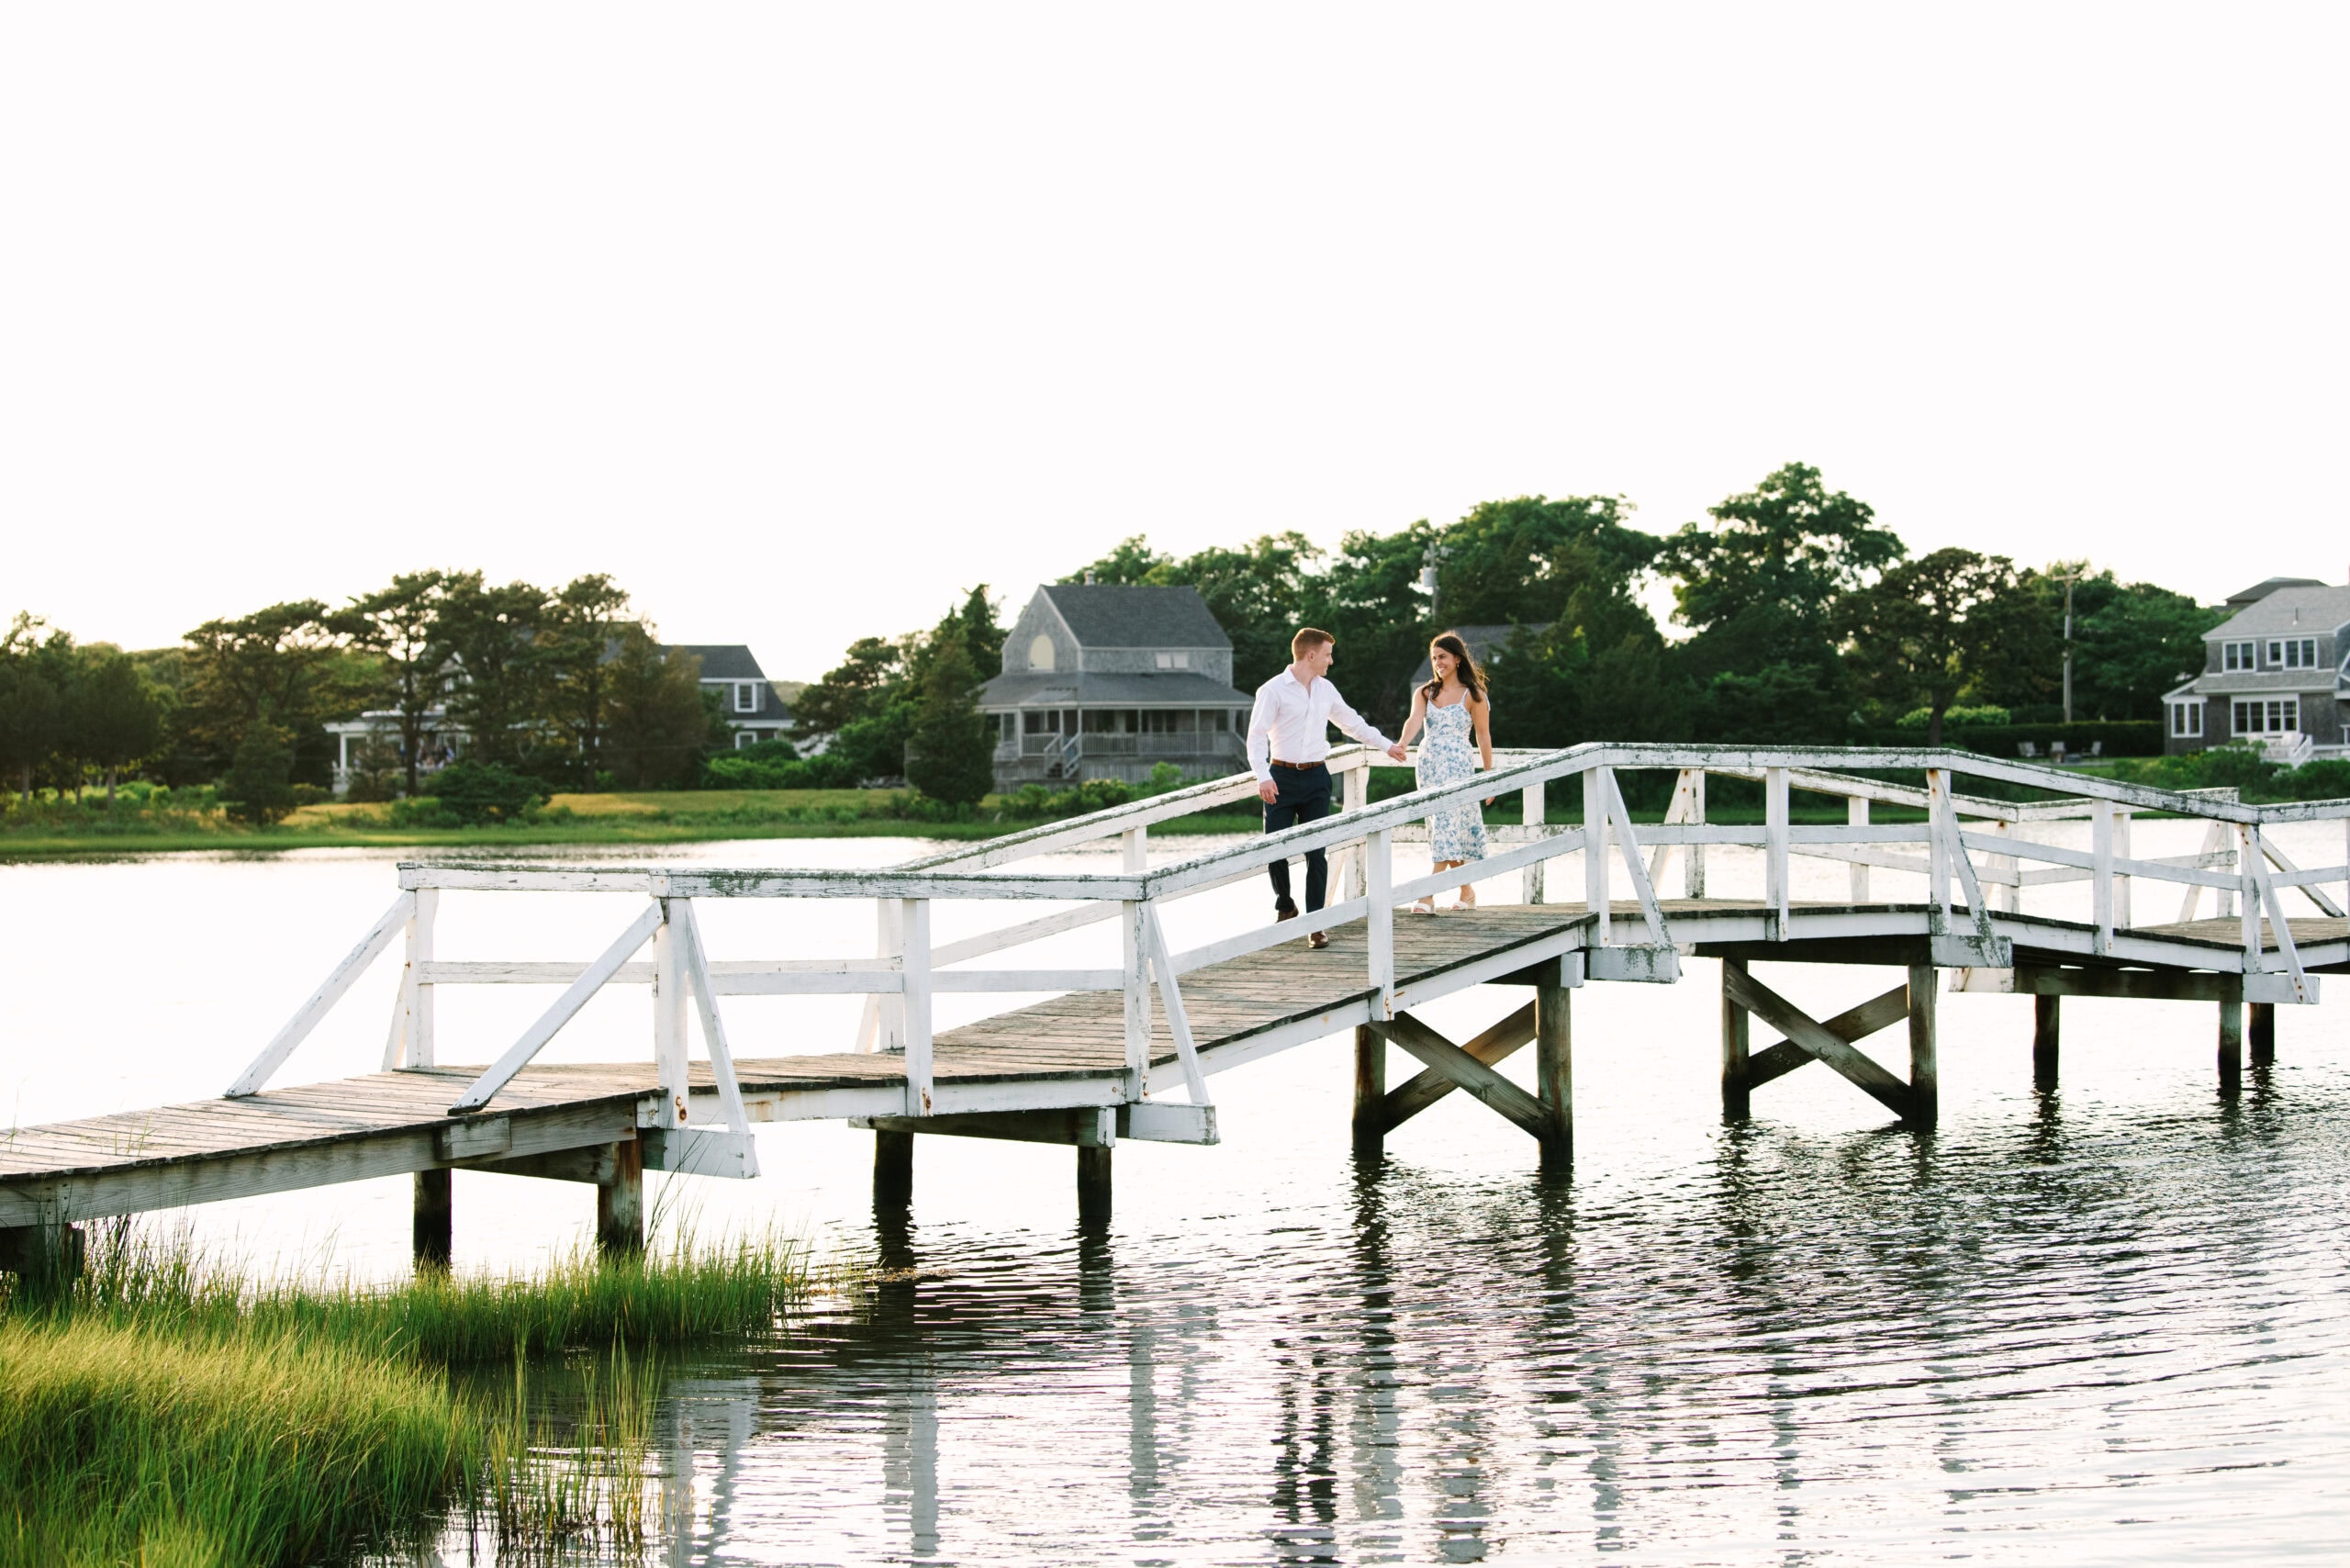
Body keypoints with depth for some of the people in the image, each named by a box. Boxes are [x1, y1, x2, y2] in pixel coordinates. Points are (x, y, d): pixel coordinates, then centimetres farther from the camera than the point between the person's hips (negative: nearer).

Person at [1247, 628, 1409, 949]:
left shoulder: (1326, 689, 11)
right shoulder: (1274, 690, -7)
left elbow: (1350, 721, 25)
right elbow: (1256, 735, -12)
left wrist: (1385, 745, 30)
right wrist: (1263, 776, -24)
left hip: (1316, 778, 4)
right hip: (1282, 778, -4)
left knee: (1316, 853, 0)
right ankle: (1285, 907, 22)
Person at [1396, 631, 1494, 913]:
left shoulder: (1472, 695, -1)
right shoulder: (1425, 693, 10)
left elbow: (1483, 736, 1)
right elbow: (1414, 720, -8)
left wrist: (1489, 775, 1)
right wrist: (1401, 745, -29)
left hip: (1458, 766, -5)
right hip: (1429, 765, 5)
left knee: (1447, 829, -12)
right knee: (1442, 830, 8)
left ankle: (1429, 897, -17)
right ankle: (1467, 891, 20)